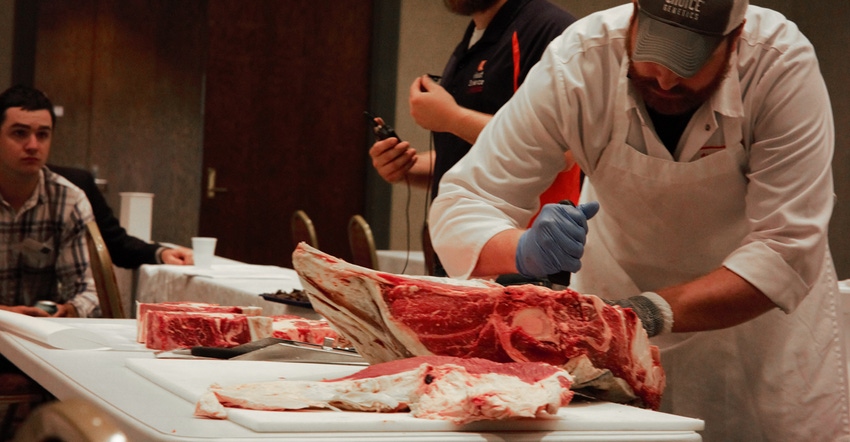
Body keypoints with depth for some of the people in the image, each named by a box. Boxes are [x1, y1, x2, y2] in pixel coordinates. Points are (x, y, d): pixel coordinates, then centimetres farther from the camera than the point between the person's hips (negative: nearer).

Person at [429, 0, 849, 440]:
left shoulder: (784, 64, -29)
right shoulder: (576, 63, -28)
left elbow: (786, 249, -33)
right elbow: (459, 207, -26)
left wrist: (657, 310, -46)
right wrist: (525, 249, -48)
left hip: (762, 302, 0)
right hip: (618, 291, 1)